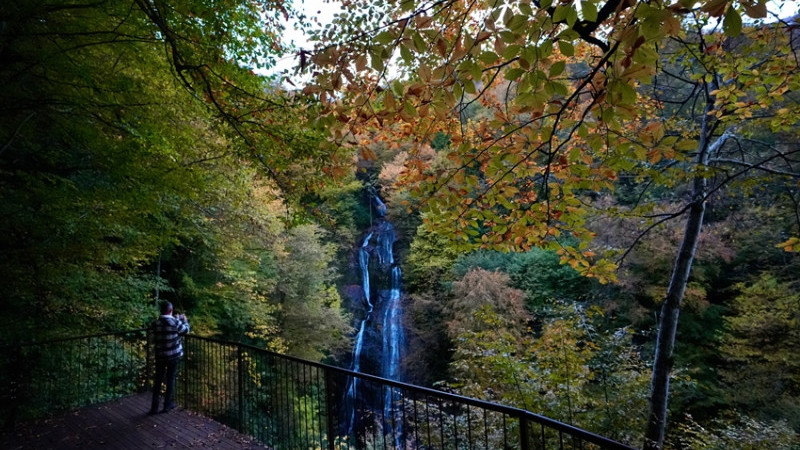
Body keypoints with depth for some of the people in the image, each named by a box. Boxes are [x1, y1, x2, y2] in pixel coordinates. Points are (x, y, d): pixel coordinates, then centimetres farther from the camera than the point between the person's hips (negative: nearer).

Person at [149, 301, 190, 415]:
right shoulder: (175, 322, -15)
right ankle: (168, 405, 19)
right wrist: (184, 320, 22)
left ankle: (154, 407, 14)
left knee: (158, 380, 11)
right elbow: (185, 330, 2)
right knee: (170, 380, 10)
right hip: (174, 355, -2)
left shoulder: (156, 323, -7)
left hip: (160, 355, 2)